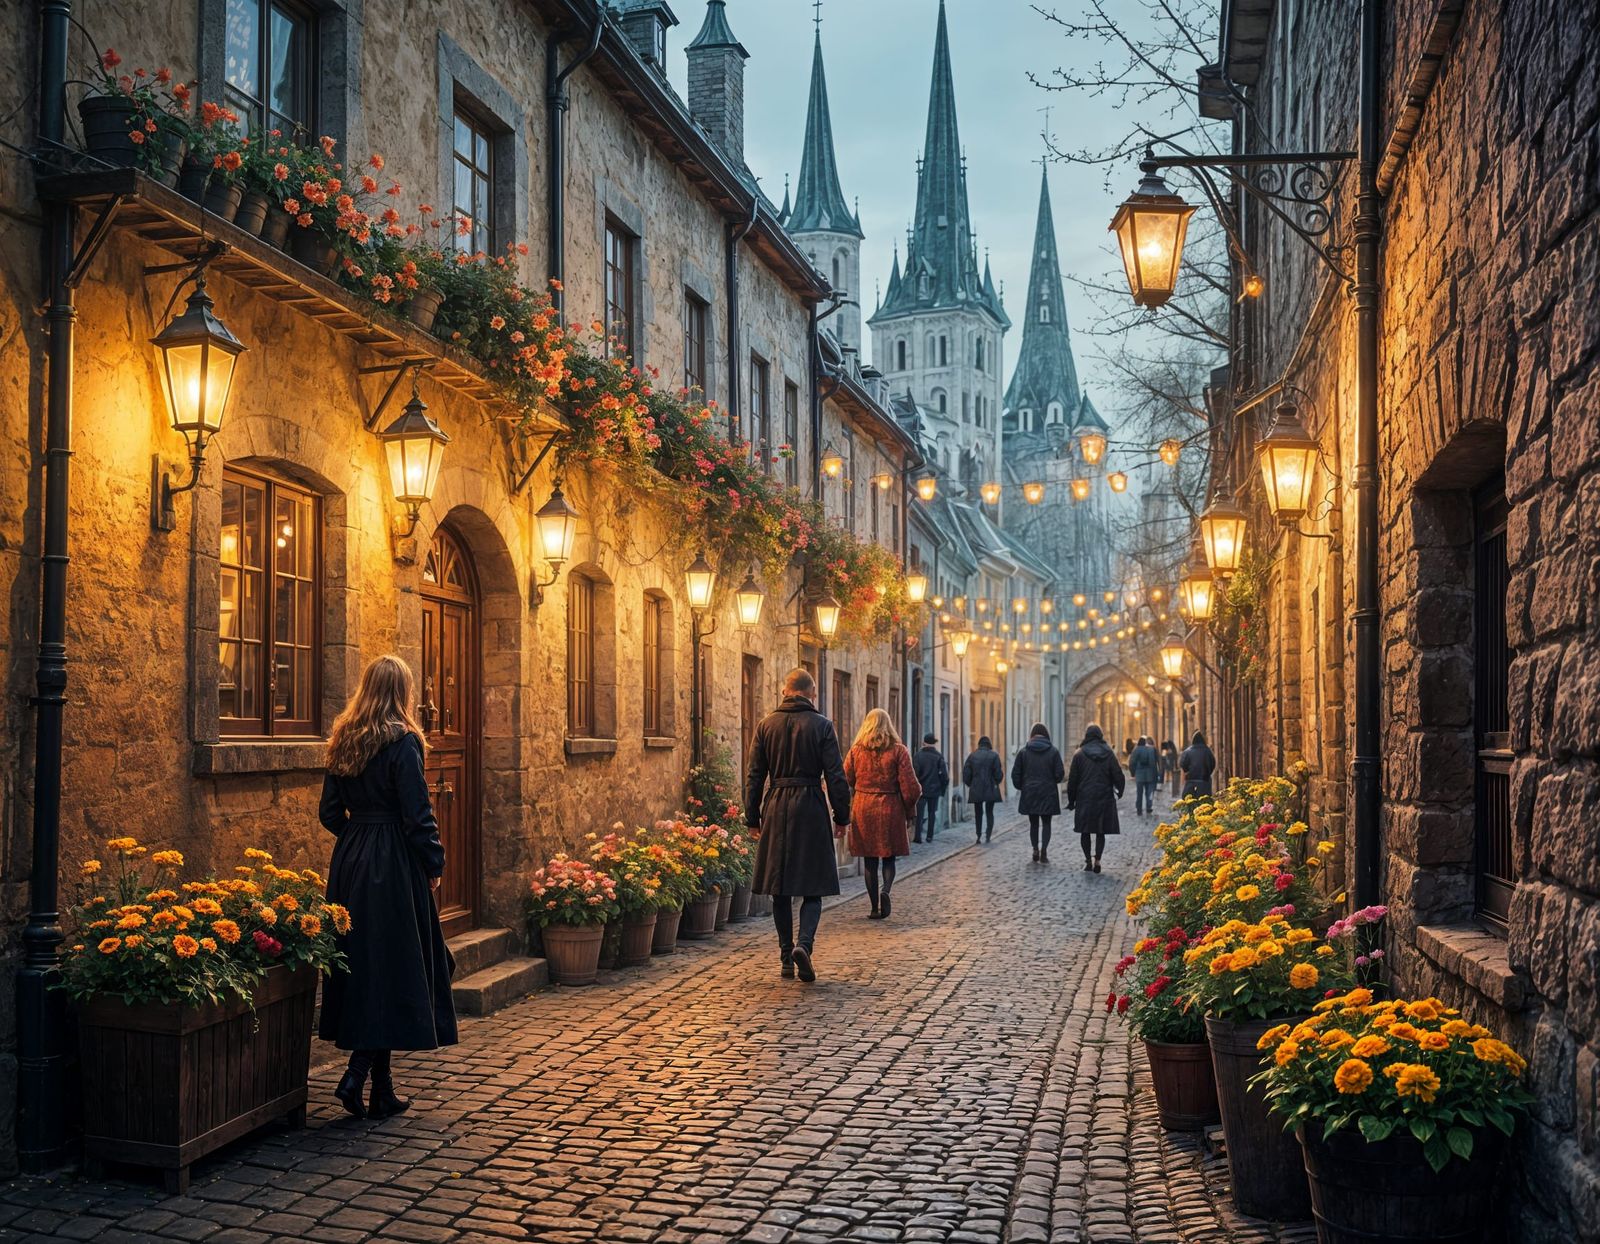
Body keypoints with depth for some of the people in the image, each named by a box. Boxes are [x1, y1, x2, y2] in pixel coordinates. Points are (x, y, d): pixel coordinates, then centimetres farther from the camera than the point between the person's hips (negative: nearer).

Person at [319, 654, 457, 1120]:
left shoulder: (343, 741, 7)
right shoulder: (402, 742, -13)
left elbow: (329, 812, 10)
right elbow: (417, 815, -15)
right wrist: (434, 863, -4)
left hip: (348, 864, 7)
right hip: (394, 867, -7)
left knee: (360, 958, 11)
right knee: (392, 966, 0)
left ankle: (381, 1089, 17)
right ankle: (357, 1075, -7)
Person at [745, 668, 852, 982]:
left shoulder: (766, 725, 5)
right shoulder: (821, 726, -3)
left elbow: (754, 775, 5)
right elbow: (835, 776, -4)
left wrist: (753, 817, 11)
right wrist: (841, 817, 3)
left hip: (776, 808, 3)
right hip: (811, 808, -3)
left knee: (780, 888, 10)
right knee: (813, 887, 3)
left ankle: (786, 959, 13)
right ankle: (804, 944, -19)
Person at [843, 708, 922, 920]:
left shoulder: (856, 750, 1)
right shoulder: (898, 750, -4)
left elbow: (845, 781, 2)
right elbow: (909, 785, -5)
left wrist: (846, 811, 15)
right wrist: (910, 812, 6)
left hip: (863, 809, 1)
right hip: (891, 809, -1)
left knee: (870, 860, 8)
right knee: (889, 858, 9)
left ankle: (875, 908, 7)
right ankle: (886, 890, -18)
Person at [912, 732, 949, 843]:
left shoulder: (918, 755, -6)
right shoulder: (939, 756, -3)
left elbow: (915, 773, -7)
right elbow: (944, 775, -4)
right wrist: (943, 790, 5)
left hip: (921, 789, -1)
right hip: (935, 790, 1)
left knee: (919, 813, 2)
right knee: (932, 813, 12)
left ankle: (918, 836, -8)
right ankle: (929, 836, 11)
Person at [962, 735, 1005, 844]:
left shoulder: (972, 756, 2)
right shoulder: (994, 755, -5)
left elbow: (966, 775, 1)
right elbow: (998, 774, -5)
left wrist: (971, 785, 16)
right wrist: (996, 783, 15)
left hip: (976, 790, 1)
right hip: (991, 790, -1)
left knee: (978, 813, 11)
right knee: (989, 812, 9)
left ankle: (979, 836, 9)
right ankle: (988, 835, -3)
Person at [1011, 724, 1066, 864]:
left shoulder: (1024, 751, -1)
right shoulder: (1053, 751, -4)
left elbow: (1016, 773, -2)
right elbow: (1060, 773, -7)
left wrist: (1021, 787, 13)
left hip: (1029, 793, 1)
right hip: (1048, 793, -1)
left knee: (1033, 823, 11)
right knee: (1046, 823, 5)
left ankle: (1035, 850, 7)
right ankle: (1044, 852, -5)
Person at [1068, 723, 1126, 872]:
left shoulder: (1079, 754, -2)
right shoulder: (1109, 754, 0)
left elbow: (1072, 779, -1)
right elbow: (1118, 776, 0)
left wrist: (1071, 800, 6)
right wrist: (1119, 792, 17)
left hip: (1084, 798, -1)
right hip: (1104, 799, 1)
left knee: (1085, 831, 8)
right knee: (1101, 831, 6)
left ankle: (1088, 861, 3)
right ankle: (1097, 860, -5)